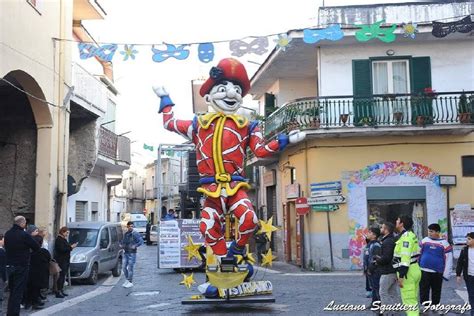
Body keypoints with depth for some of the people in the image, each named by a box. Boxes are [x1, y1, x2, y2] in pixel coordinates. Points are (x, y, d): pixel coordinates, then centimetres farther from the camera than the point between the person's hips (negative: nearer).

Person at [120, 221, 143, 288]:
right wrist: (121, 244, 7)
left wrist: (135, 246, -25)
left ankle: (130, 282, 4)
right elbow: (123, 241, 28)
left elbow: (141, 241, -14)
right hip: (125, 253, 6)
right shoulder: (126, 234, 12)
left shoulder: (135, 234, -7)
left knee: (130, 268, -5)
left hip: (132, 253, -6)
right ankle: (127, 280, 24)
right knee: (124, 267, 8)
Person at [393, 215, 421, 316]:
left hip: (408, 273, -10)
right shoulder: (411, 235, 16)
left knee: (409, 302, -8)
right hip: (414, 270, 10)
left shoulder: (406, 236, -17)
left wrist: (401, 276, -24)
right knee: (413, 300, 16)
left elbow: (405, 258, -24)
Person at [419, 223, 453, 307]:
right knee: (423, 290, 2)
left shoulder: (444, 243, -4)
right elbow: (418, 254, 7)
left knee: (436, 291, 13)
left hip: (437, 272, -1)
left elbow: (449, 260, -2)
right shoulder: (424, 240, 1)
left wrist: (446, 274, -4)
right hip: (424, 271, 1)